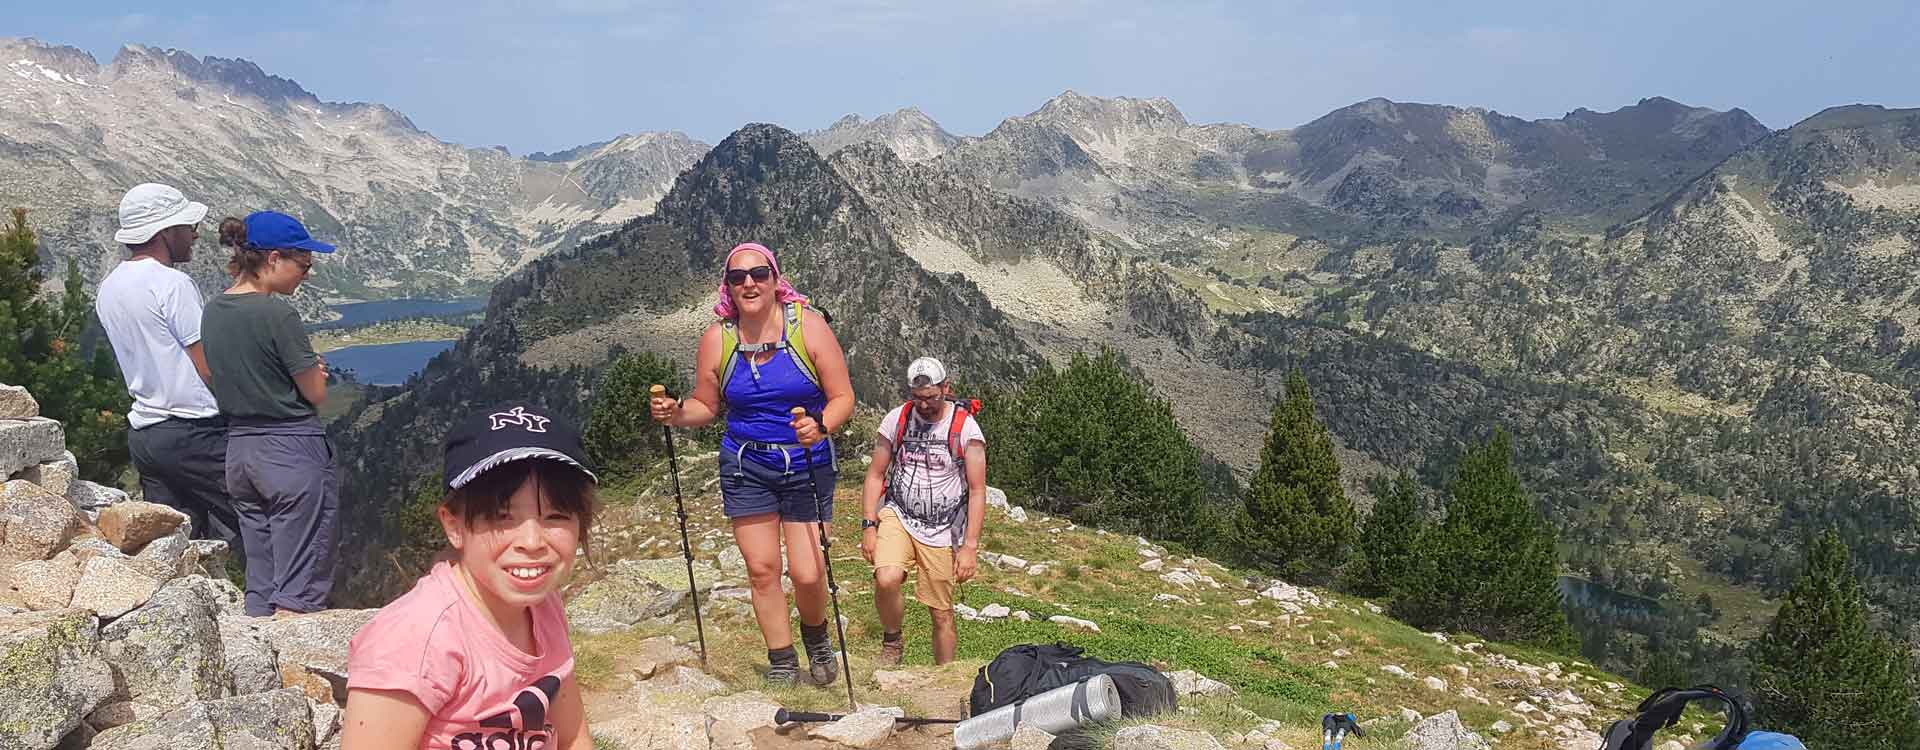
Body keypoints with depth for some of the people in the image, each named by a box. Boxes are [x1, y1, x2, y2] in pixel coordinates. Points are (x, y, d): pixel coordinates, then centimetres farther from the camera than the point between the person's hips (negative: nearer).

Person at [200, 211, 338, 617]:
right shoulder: (277, 314, -16)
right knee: (300, 590, 0)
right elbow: (316, 393, -11)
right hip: (293, 450, -8)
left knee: (260, 589, 16)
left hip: (239, 449, 8)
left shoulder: (213, 311, 7)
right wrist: (314, 370, 9)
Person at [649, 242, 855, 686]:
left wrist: (821, 426, -27)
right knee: (761, 569, 4)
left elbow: (842, 398, -8)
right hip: (745, 468, 2)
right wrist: (675, 415, -11)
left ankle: (816, 637, 27)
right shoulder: (717, 339, -2)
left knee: (806, 574, -7)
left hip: (807, 466, -2)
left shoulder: (808, 325, -9)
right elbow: (705, 406, 10)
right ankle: (782, 666, 22)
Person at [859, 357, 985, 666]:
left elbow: (977, 491, -7)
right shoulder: (896, 419, 0)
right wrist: (868, 525, -3)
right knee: (886, 580, -26)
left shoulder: (966, 427, -8)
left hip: (942, 531, -1)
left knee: (942, 614, 3)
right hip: (897, 516, 1)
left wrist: (970, 546, -13)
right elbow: (875, 475, 6)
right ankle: (891, 642, 2)